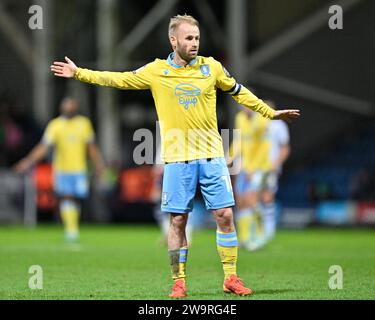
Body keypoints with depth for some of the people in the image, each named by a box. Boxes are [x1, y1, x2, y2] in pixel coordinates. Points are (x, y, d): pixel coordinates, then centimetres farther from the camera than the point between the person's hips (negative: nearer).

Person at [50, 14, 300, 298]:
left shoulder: (211, 67, 5)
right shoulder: (156, 71, 1)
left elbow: (238, 91, 18)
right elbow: (118, 80, 8)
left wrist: (270, 112, 21)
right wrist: (78, 73, 5)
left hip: (211, 155, 1)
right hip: (177, 158, -1)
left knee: (225, 215, -3)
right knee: (178, 220, 0)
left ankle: (231, 278, 7)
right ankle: (179, 282, 9)